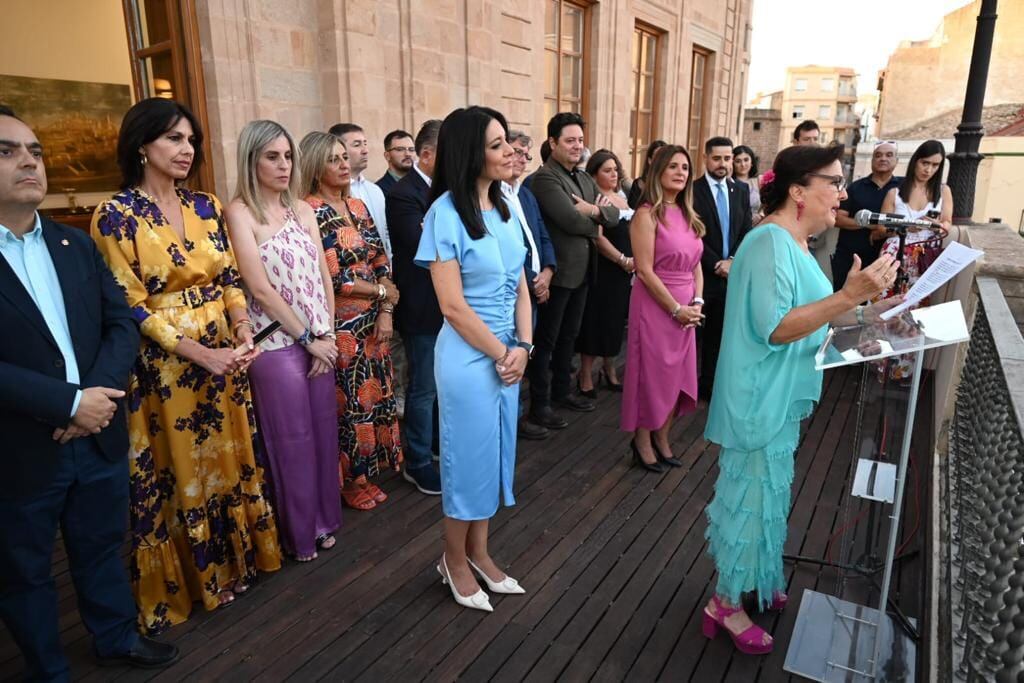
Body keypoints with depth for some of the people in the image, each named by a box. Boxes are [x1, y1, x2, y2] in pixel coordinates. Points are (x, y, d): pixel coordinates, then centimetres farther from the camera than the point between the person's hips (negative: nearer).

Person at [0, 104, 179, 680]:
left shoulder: (77, 245, 6)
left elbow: (122, 323, 1)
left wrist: (99, 394, -14)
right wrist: (70, 403, -21)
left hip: (99, 435, 5)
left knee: (103, 546, 22)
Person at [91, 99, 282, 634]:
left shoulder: (206, 206, 5)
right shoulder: (115, 215, -11)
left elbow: (229, 277, 7)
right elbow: (129, 308, -13)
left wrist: (242, 331, -10)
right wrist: (200, 354, -20)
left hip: (224, 355, 5)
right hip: (164, 364, -5)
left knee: (230, 459, 16)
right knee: (178, 471, 9)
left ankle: (239, 556, 36)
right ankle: (186, 578, 29)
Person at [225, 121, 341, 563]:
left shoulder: (303, 210, 10)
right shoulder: (240, 212, -9)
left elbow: (323, 276, 8)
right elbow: (259, 287, -14)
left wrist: (327, 333, -1)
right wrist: (306, 338, -11)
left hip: (320, 340, 6)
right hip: (277, 344, -5)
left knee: (323, 432, 12)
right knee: (293, 440, 6)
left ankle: (323, 519, 31)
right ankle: (299, 533, 25)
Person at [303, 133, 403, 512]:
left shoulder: (358, 206, 10)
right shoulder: (310, 211, -12)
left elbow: (382, 263, 8)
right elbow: (333, 277, -17)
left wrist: (386, 312, -3)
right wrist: (382, 292, -6)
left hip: (374, 321, 7)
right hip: (340, 324, -7)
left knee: (376, 395, 12)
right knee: (349, 402, 4)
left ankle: (370, 469, 30)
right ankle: (350, 480, 22)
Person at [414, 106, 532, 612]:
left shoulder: (505, 207, 5)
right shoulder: (446, 213, -15)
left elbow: (520, 287, 8)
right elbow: (453, 306, -18)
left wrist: (522, 347, -5)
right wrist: (501, 354, -10)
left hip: (508, 352, 7)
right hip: (469, 355, -7)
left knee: (495, 453, 16)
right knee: (469, 456, 7)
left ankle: (478, 552, 35)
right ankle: (455, 560, 30)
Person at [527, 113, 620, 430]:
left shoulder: (585, 179, 13)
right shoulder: (545, 178, -15)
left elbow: (614, 215, 6)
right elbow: (572, 221, -25)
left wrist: (595, 210, -15)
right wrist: (597, 217, -6)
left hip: (581, 270, 9)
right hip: (558, 271, -8)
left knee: (569, 335, 19)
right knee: (547, 339, 2)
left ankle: (562, 390, 34)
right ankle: (539, 404, 12)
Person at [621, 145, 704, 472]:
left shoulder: (688, 215, 11)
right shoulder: (647, 214, -10)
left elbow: (696, 264, 13)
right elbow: (645, 270, -16)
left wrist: (697, 302, -1)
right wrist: (676, 308, -15)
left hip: (687, 307, 7)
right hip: (655, 304, -7)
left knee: (678, 375, 12)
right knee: (652, 373, 3)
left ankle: (662, 440, 27)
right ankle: (642, 443, 19)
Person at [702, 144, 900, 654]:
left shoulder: (792, 243, 10)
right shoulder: (769, 243, -21)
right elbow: (774, 328, -27)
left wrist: (866, 311, 10)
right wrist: (849, 295, -29)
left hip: (780, 399, 10)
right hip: (760, 401, -10)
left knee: (765, 493, 21)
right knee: (753, 496, 2)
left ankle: (754, 580, 40)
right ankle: (726, 604, 20)